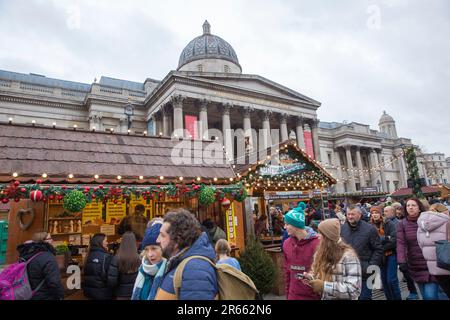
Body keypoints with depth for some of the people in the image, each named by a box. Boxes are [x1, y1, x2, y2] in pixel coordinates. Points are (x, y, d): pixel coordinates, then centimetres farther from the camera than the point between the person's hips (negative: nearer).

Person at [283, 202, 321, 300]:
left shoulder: (317, 244, -16)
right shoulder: (287, 244, 1)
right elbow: (287, 270, 8)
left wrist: (321, 295, -8)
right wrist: (287, 294, 10)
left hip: (313, 296, -4)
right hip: (293, 295, 5)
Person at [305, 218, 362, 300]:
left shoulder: (348, 256, -22)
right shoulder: (320, 253, -1)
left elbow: (354, 289, -28)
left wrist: (324, 286, -31)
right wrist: (309, 277, -10)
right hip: (321, 297, 6)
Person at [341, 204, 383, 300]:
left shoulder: (370, 229, -8)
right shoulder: (343, 228, 3)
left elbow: (378, 250, -5)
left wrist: (371, 266, -10)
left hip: (364, 274, -4)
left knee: (364, 297, 8)